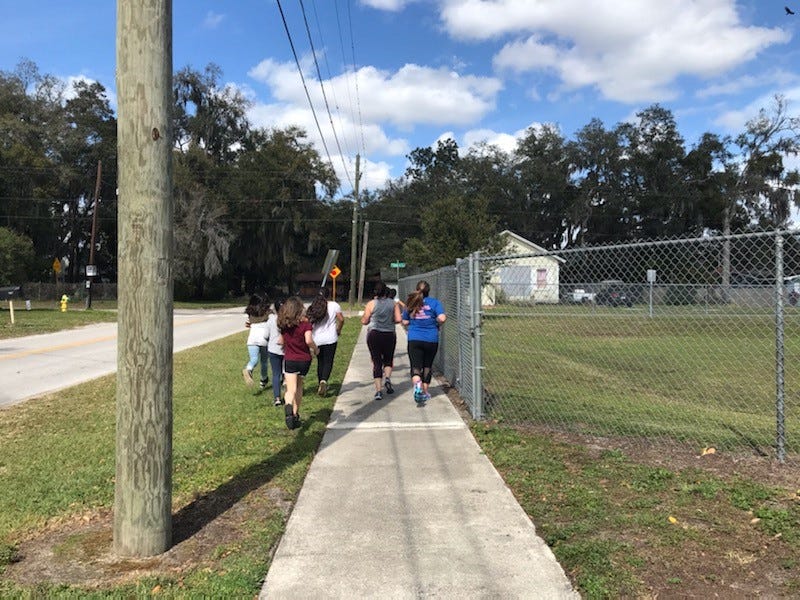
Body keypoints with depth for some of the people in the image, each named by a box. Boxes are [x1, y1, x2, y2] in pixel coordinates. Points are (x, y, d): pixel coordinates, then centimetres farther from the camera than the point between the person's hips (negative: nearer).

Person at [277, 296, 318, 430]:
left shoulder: (283, 324, 0)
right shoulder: (305, 323, -11)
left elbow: (281, 341, 10)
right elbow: (308, 340, -24)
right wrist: (315, 349, -6)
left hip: (289, 359, 1)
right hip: (304, 359, 0)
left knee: (291, 389, -7)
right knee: (299, 386, 20)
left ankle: (288, 407, -38)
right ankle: (296, 414, 26)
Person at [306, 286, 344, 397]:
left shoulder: (312, 307, 3)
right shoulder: (334, 305, -4)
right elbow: (341, 319, -6)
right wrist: (338, 330, 10)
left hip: (317, 339, 3)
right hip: (330, 339, -3)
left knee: (320, 362, 15)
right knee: (328, 361, 0)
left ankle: (321, 383, 20)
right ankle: (324, 380, -22)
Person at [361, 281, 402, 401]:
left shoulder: (371, 304, -3)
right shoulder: (394, 303, 1)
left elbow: (364, 321, -1)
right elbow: (398, 319, -3)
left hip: (374, 335, -1)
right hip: (389, 335, 1)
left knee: (376, 362, 4)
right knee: (388, 360, 19)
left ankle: (378, 390, -1)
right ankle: (387, 378, -7)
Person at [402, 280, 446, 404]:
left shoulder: (411, 303, 4)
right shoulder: (434, 302, -3)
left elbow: (405, 323, 7)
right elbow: (442, 318, -14)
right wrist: (437, 325, 6)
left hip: (414, 339, 0)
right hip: (431, 339, 0)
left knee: (415, 366, -1)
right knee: (427, 366, 16)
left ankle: (417, 384, -31)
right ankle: (425, 392, 24)